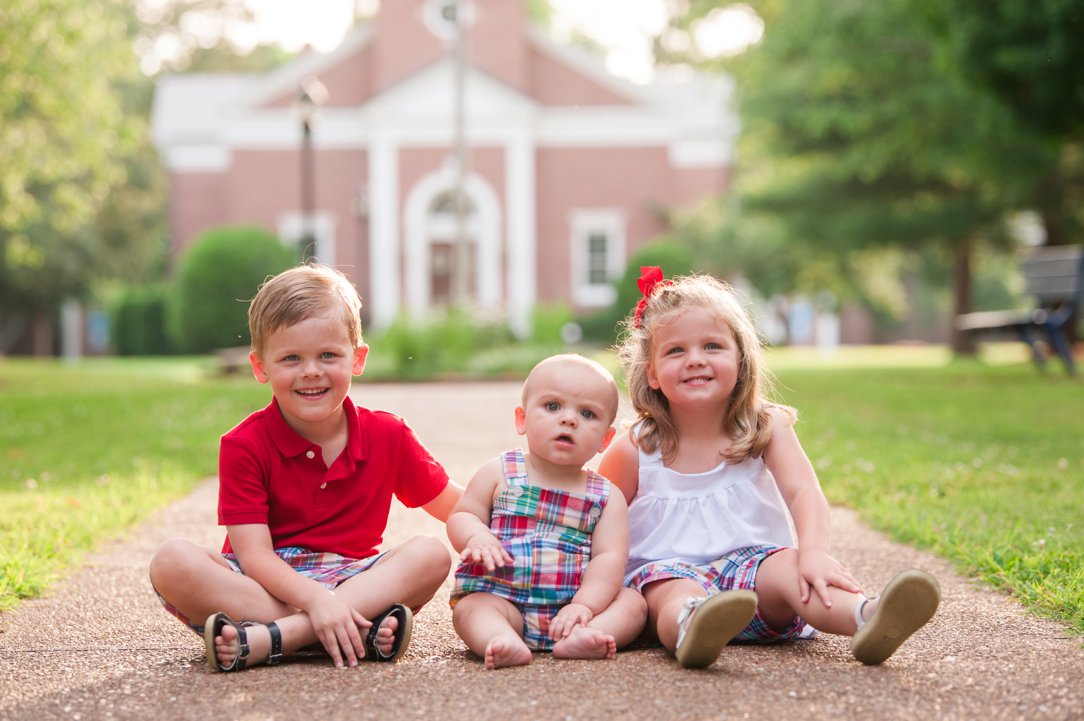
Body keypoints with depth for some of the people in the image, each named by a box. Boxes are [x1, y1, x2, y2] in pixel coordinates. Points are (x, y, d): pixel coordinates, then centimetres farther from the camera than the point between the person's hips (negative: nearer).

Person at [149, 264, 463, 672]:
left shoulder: (387, 436, 2)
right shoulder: (245, 446, -7)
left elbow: (457, 506, 10)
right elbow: (255, 556, -16)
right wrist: (315, 599, -35)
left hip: (354, 582, 2)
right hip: (265, 586, -2)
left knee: (430, 555, -25)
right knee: (173, 562, -29)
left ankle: (265, 640, -37)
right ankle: (362, 634, -39)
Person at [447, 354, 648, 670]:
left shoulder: (607, 498, 4)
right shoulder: (499, 474, 4)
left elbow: (609, 557, -6)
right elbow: (461, 516, 4)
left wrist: (584, 606, -22)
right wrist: (476, 536, -21)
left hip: (570, 606, 2)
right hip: (502, 599, -2)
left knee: (633, 602, -17)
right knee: (469, 608, -28)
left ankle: (577, 638, -42)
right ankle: (505, 643, -55)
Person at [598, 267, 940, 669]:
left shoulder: (766, 428, 3)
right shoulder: (635, 450, 0)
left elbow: (802, 492, -13)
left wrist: (813, 552, -33)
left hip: (749, 562, 2)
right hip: (665, 572, -1)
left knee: (787, 567, -31)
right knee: (680, 591, -36)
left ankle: (868, 620, -62)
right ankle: (693, 631, -74)